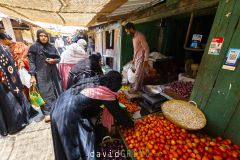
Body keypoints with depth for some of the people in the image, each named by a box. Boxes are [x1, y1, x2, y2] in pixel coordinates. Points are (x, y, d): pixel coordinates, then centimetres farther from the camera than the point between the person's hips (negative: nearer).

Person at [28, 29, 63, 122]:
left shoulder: (52, 47, 10)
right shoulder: (34, 47, -1)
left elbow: (58, 58, 14)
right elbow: (31, 62, -5)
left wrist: (54, 60, -9)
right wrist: (32, 76, -12)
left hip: (53, 73, 4)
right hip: (41, 74, -4)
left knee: (56, 89, 10)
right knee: (45, 92, -1)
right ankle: (47, 112, 11)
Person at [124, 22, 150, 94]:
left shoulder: (140, 36, -18)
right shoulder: (134, 37, 11)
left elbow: (146, 48, -19)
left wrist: (146, 60, -21)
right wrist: (133, 59, 21)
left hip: (141, 59, -9)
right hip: (137, 58, 9)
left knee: (137, 74, -2)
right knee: (139, 73, 17)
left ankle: (135, 88, 12)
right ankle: (138, 86, 30)